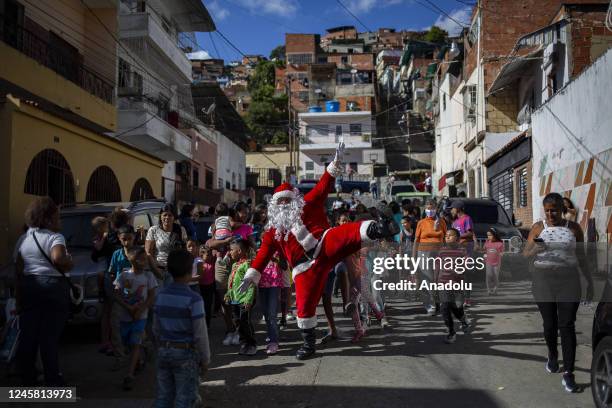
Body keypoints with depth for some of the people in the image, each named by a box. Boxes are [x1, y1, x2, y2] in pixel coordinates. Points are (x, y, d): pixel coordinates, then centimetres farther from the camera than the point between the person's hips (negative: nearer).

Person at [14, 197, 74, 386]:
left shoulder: (23, 239, 11)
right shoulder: (55, 237, -9)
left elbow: (18, 270, 11)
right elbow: (57, 258, -30)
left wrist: (19, 296, 16)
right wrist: (68, 264, -10)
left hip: (28, 287, 6)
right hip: (52, 287, -6)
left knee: (28, 335, 11)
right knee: (50, 336, 0)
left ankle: (26, 378, 18)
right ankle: (52, 379, 6)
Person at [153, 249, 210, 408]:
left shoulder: (161, 295, 1)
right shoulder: (193, 299, -17)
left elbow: (156, 328, 9)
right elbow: (200, 334, -15)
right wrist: (205, 359, -4)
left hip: (164, 351, 6)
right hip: (185, 353, -6)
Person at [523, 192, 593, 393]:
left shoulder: (573, 227, 3)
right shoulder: (538, 227, 1)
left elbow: (582, 257, 9)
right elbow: (525, 255, 0)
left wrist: (590, 282, 7)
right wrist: (535, 249, -22)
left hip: (569, 281, 0)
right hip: (543, 281, 1)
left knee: (567, 326, -5)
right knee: (549, 323, 9)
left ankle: (568, 374, -3)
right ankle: (552, 355, 37)